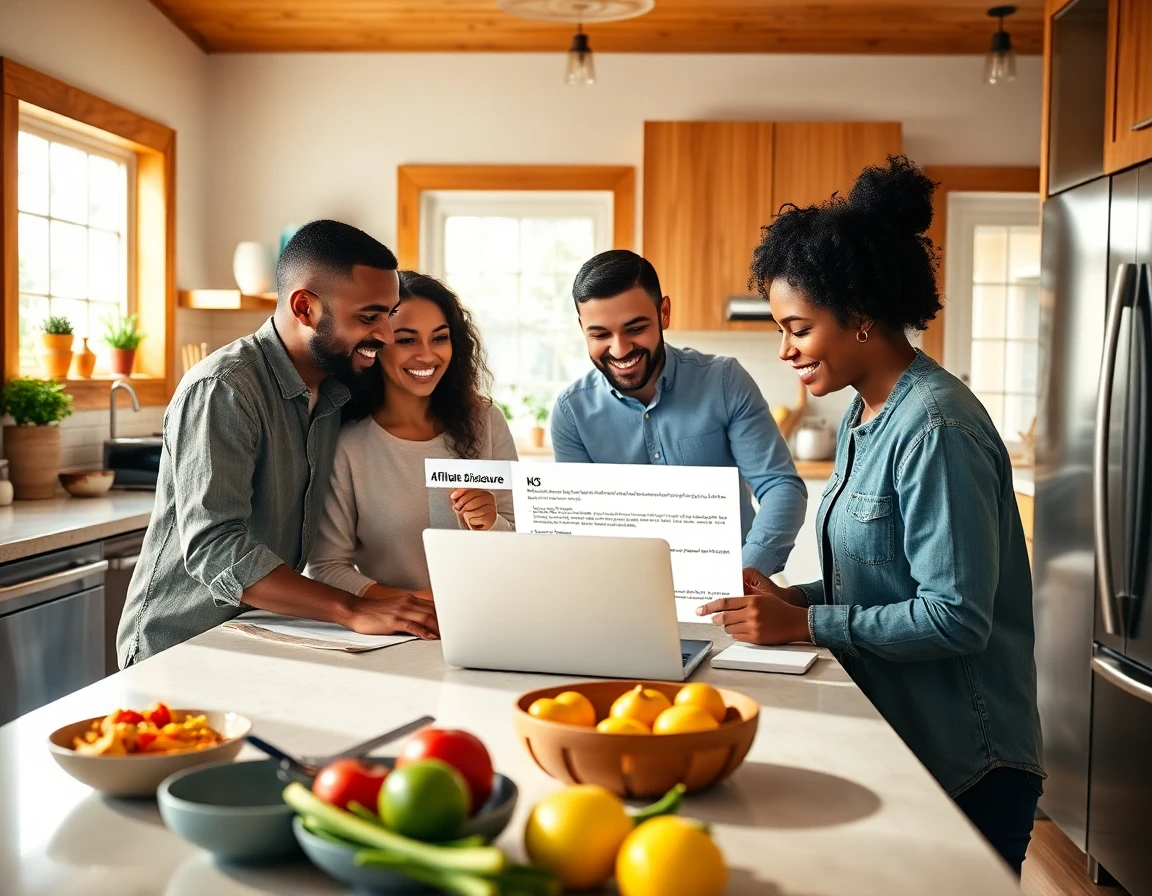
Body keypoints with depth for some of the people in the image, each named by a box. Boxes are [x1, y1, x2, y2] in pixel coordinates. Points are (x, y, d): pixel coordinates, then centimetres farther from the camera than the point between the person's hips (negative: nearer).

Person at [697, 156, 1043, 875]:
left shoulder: (936, 429, -21)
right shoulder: (864, 418, 8)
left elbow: (957, 617, -24)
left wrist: (804, 624, -22)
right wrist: (789, 598, -1)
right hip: (890, 737, 9)